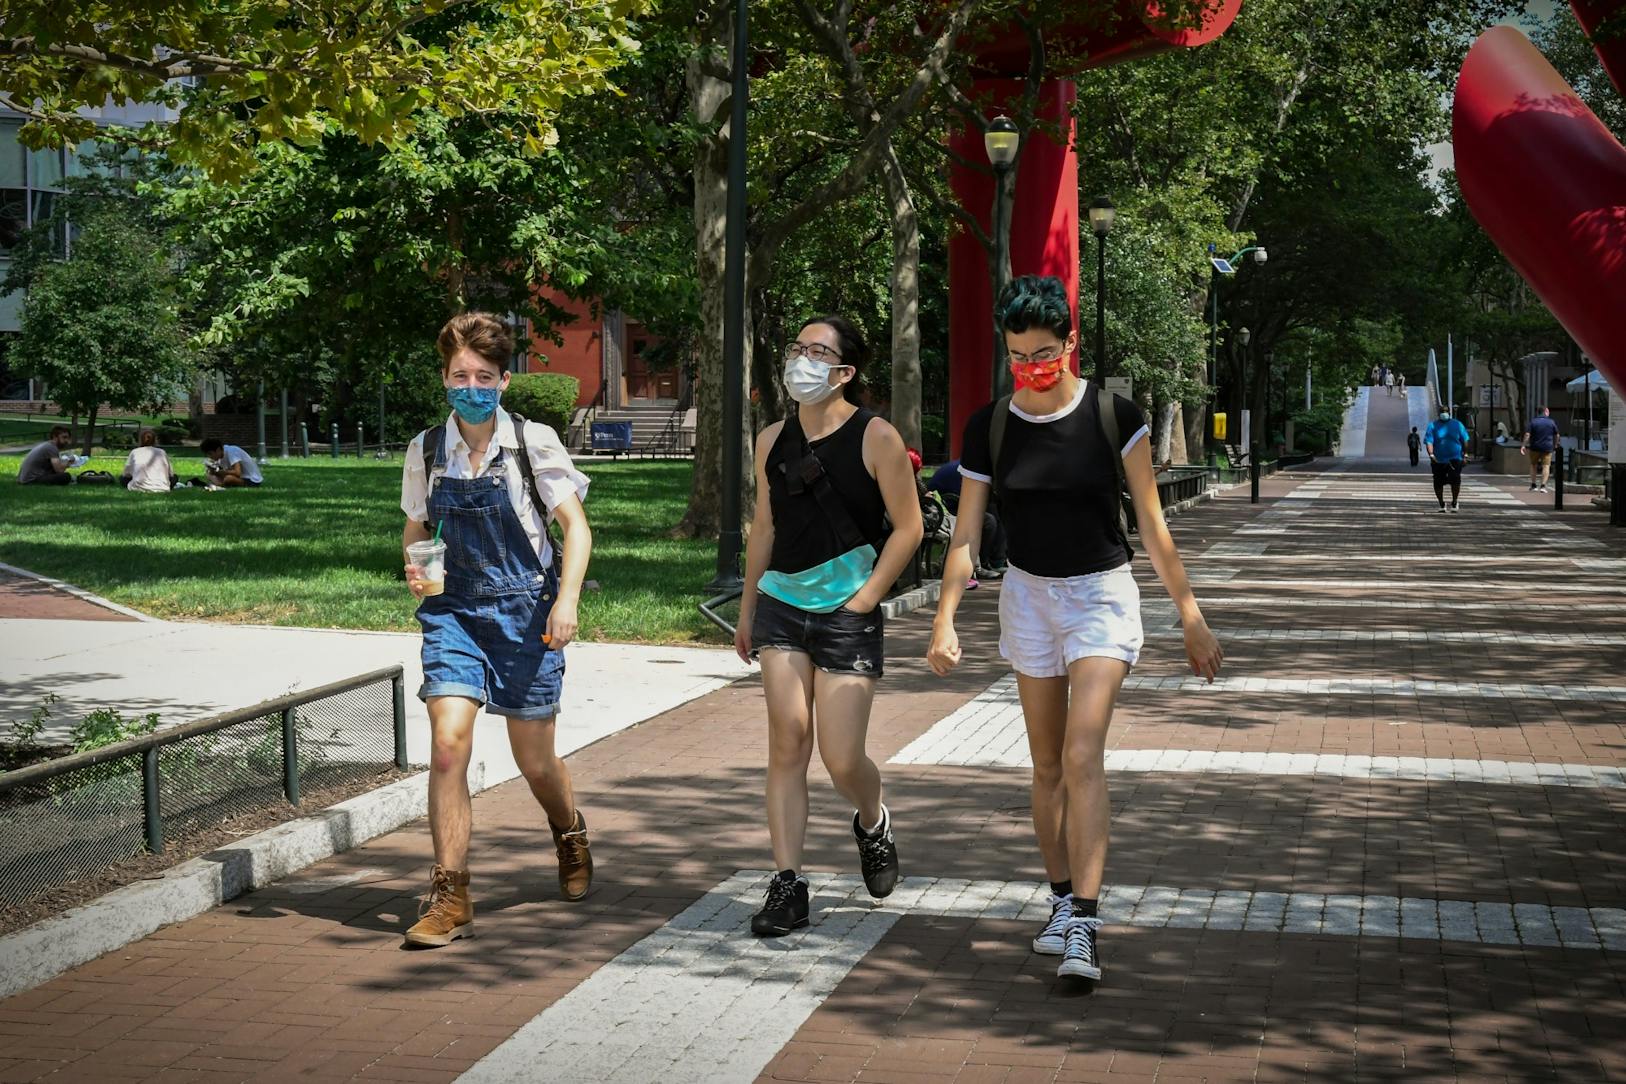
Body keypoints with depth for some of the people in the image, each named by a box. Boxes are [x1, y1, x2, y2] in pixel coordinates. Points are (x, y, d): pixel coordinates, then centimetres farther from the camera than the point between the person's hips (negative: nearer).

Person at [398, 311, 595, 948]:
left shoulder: (534, 443, -5)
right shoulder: (427, 452, 3)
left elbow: (576, 525, -4)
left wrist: (567, 598, -16)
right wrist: (415, 568, -7)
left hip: (525, 609, -1)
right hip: (453, 612, 2)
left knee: (534, 760, 9)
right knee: (447, 743, -16)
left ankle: (570, 835, 43)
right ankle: (450, 897, -9)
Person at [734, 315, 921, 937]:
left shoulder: (875, 438, -7)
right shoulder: (773, 441, 7)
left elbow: (908, 526, -5)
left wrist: (866, 598, -10)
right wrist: (746, 611, 17)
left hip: (848, 614, -4)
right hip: (781, 606, 4)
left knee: (842, 761, -3)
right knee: (787, 743, -4)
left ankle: (872, 823, 32)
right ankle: (787, 884, 1)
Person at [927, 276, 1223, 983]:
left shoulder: (1114, 418, -9)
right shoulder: (990, 428, -3)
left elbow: (1150, 525, -3)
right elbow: (965, 534, 0)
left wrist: (1191, 617, -2)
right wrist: (945, 620, -11)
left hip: (1102, 594, -3)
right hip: (1028, 596, 3)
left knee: (1083, 757, -16)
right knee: (1047, 765, 10)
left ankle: (1084, 925, -17)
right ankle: (1062, 901, 23)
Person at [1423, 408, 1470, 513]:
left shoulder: (1457, 424, 6)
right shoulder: (1433, 426, 1)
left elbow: (1464, 440, 11)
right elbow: (1429, 441, -9)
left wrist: (1465, 454, 5)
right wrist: (1431, 455, -24)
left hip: (1454, 459, 0)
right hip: (1438, 460, 0)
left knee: (1455, 479, -17)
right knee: (1438, 483, 4)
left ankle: (1454, 502, 2)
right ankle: (1441, 504, 22)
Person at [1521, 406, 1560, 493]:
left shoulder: (1533, 422, -3)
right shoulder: (1551, 422, 1)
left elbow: (1527, 434, -12)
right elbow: (1556, 435, 9)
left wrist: (1523, 445, -13)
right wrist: (1555, 444, 25)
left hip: (1535, 447, 0)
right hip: (1547, 448, 0)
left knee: (1533, 465, 16)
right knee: (1546, 466, 1)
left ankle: (1533, 485, 17)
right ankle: (1543, 485, -11)